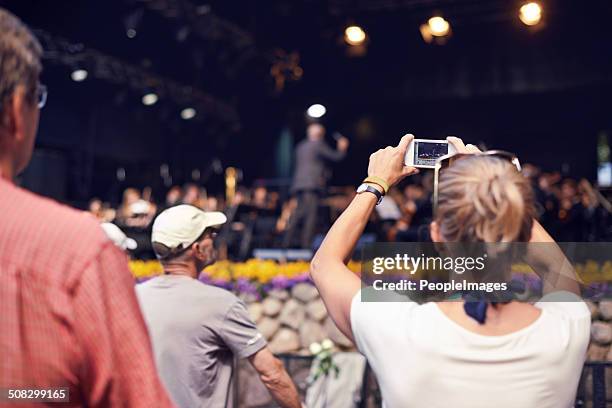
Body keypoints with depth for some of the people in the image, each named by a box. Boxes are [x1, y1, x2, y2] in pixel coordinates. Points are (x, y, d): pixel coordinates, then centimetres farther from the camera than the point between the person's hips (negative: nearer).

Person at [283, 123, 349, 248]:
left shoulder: (300, 146, 20)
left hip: (298, 184, 7)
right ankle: (306, 244, -16)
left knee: (297, 214, 10)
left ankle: (287, 242, 8)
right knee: (311, 214, -10)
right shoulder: (318, 145, -1)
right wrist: (342, 148, 22)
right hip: (313, 184, -7)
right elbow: (336, 157, 2)